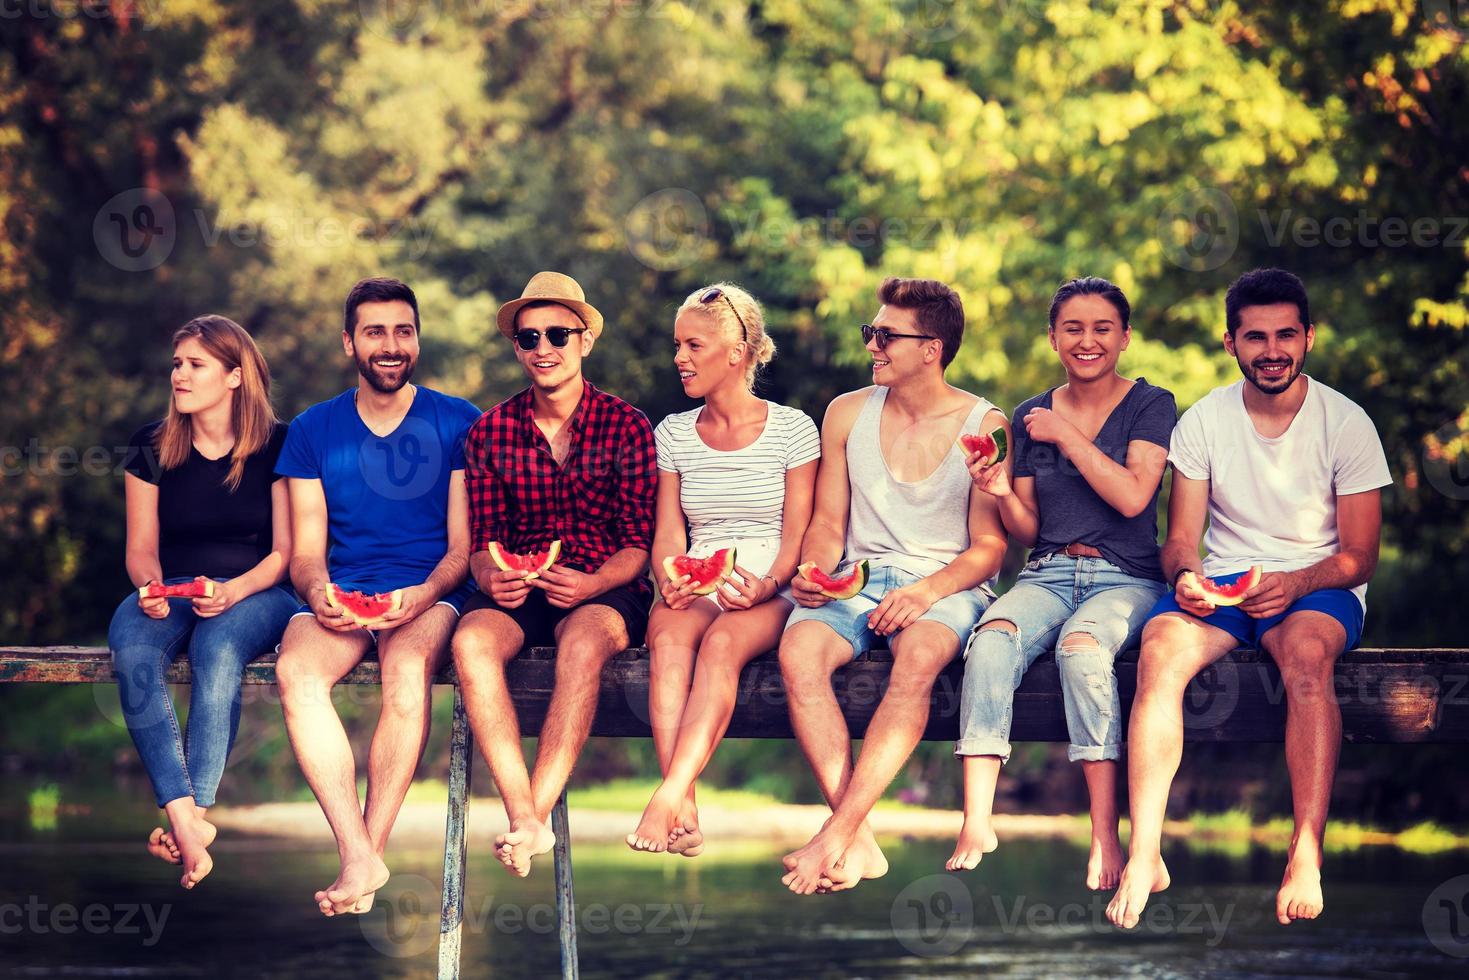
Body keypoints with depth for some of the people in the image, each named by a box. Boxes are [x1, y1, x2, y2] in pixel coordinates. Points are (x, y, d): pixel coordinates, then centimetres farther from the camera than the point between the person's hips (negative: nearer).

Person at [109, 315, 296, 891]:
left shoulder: (277, 446, 2)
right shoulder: (152, 447, 10)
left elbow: (286, 552, -1)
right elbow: (141, 548, 11)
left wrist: (234, 591, -20)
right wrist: (151, 585, -13)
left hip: (255, 591, -2)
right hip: (171, 592, 2)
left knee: (218, 649, -39)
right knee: (131, 649, -33)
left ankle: (194, 813, -42)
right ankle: (187, 822, -44)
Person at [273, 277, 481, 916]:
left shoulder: (458, 424, 8)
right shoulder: (313, 430, 14)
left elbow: (463, 545, 5)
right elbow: (306, 551, 11)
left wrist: (425, 594, -17)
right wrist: (317, 590, -14)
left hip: (428, 592, -2)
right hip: (340, 592, 2)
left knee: (408, 668, -37)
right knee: (296, 673, -32)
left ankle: (369, 849, -33)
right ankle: (359, 858, -37)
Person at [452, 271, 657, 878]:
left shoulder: (626, 426, 2)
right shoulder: (490, 432, 9)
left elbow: (639, 542, -1)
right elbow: (482, 542, 10)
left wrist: (591, 584, -21)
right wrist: (492, 577, -15)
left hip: (605, 590, -2)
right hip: (519, 589, 2)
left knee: (582, 642, -38)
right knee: (471, 641, -32)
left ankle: (534, 818, -35)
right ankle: (525, 820, -37)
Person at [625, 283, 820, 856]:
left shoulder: (792, 430, 4)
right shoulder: (673, 434, 15)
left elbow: (797, 537, -1)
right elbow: (668, 533, 10)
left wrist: (767, 585, -20)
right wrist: (670, 580, -13)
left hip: (770, 592, -2)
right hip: (698, 589, 2)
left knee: (723, 641, -37)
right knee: (668, 635, -34)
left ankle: (669, 799, -48)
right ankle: (684, 812, -47)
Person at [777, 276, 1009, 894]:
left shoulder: (985, 427, 1)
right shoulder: (848, 414, 11)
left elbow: (989, 547, -1)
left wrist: (927, 592, -19)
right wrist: (814, 572, -8)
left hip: (947, 584, -3)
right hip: (859, 580, 3)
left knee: (919, 656, -39)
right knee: (798, 651, -31)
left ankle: (837, 836, -40)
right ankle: (860, 844, -36)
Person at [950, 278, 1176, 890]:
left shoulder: (1150, 406, 4)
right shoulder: (1031, 416, 15)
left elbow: (1133, 496, -11)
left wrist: (1067, 436, -8)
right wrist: (1002, 495, -5)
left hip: (1125, 579, -3)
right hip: (1047, 575, 3)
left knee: (1081, 645, -37)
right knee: (992, 638, -31)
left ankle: (1105, 833, -37)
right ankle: (977, 821, -39)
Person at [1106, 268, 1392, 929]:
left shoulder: (1346, 423, -1)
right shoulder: (1203, 422, 5)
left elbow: (1360, 556, -3)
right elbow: (1180, 539, 5)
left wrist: (1296, 583, -24)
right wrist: (1186, 573, -21)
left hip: (1316, 585, -2)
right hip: (1222, 581, 2)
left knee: (1306, 655, -38)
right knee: (1160, 651, -32)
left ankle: (1306, 858, -43)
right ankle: (1144, 855, -37)